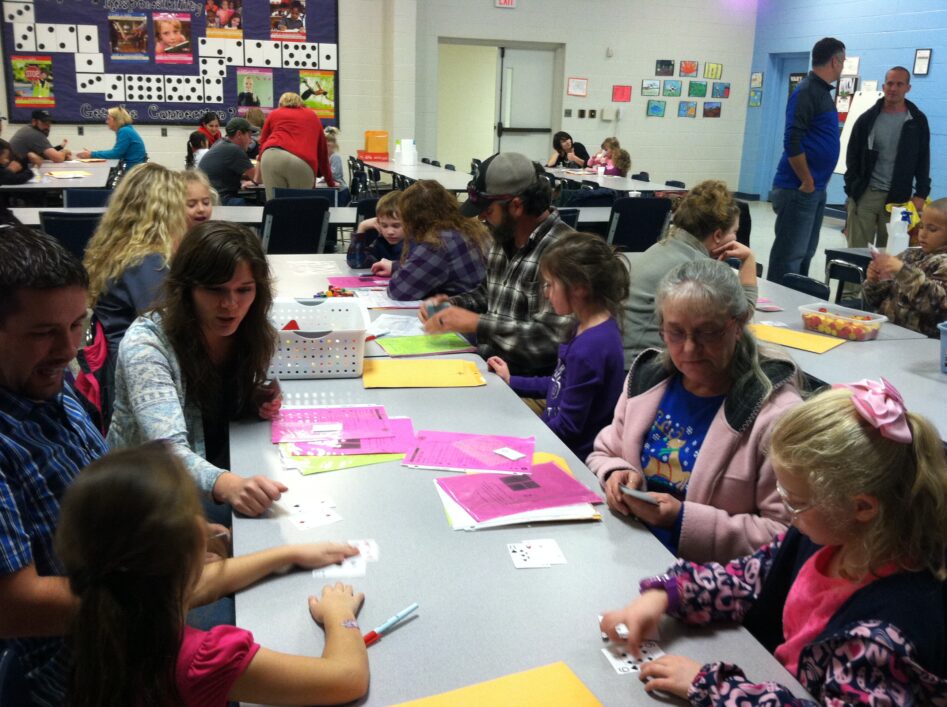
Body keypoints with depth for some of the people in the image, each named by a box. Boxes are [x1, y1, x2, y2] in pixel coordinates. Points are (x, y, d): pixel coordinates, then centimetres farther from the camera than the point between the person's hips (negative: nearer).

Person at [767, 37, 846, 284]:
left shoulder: (823, 91, 15)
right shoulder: (807, 92, -14)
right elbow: (792, 143, -22)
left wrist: (817, 182, 15)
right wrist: (807, 182, -15)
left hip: (816, 188, 10)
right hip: (799, 188, -10)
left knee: (805, 253, 15)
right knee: (789, 255, -5)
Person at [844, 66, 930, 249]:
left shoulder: (918, 121, 5)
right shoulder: (867, 119, 5)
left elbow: (923, 160, 6)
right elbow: (852, 157, 6)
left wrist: (921, 194, -3)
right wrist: (852, 189, -2)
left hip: (898, 198, 0)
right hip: (865, 194, 0)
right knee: (856, 248, -1)